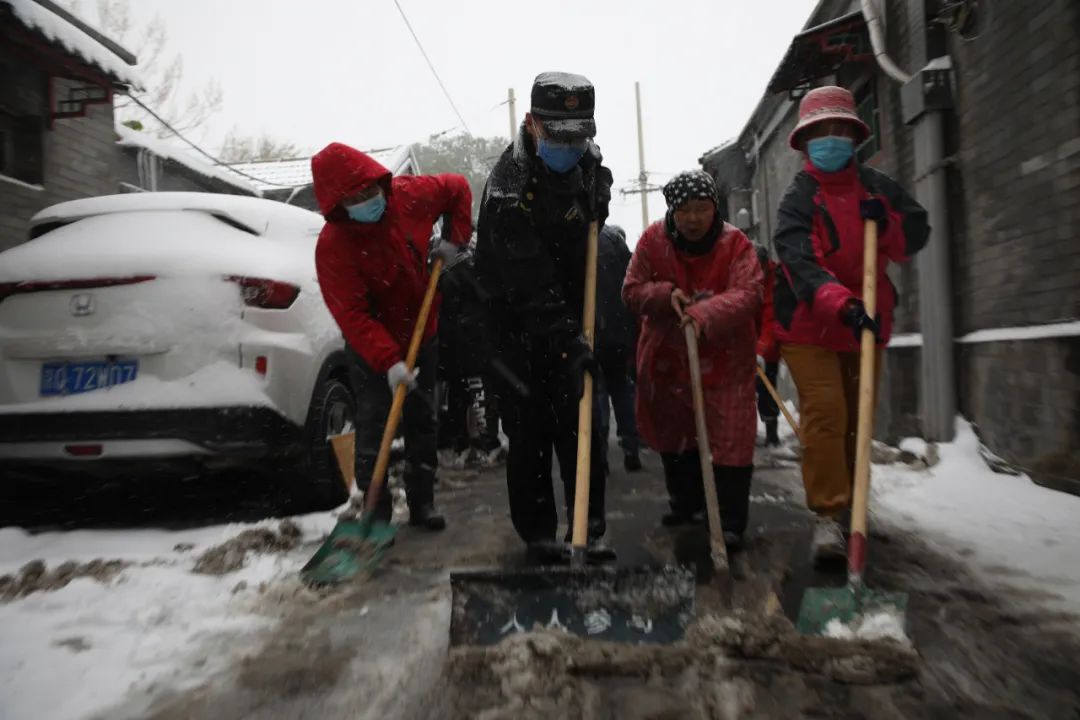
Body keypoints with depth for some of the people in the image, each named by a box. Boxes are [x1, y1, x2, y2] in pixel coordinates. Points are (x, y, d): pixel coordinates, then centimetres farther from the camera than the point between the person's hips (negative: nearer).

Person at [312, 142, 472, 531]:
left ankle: (422, 502, 26)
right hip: (371, 349, -5)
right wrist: (389, 362, -38)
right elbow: (352, 316, -29)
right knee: (373, 431, -5)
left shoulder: (409, 195, -14)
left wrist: (455, 238, -7)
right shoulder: (333, 245, -26)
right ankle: (376, 513, 9)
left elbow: (457, 188, 5)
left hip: (422, 335, 5)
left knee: (423, 424, 12)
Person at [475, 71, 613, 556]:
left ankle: (588, 526, 14)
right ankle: (537, 531, 13)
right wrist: (565, 338, -34)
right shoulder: (509, 182, -22)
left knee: (581, 423, 4)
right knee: (529, 429, 0)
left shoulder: (588, 163, 0)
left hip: (573, 316, 5)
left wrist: (594, 210, 5)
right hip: (519, 321, -5)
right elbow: (530, 280, -28)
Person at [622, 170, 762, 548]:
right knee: (672, 432, 17)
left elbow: (747, 294, -25)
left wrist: (704, 314, -41)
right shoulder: (653, 240, -6)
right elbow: (632, 291, -3)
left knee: (730, 437, -5)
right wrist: (665, 295, -23)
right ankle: (686, 501, 38)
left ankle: (731, 520, 6)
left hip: (723, 355, -3)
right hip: (667, 354, 4)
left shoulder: (735, 243, -13)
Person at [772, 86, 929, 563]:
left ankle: (851, 505, 31)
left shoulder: (878, 187, 7)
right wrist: (841, 304, -43)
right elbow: (800, 263, -27)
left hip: (867, 325, 6)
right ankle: (827, 516, -10)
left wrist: (886, 221, -12)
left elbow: (915, 238, 10)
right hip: (809, 328, -5)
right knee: (824, 414, -17)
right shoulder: (798, 199, -11)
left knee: (857, 419, 14)